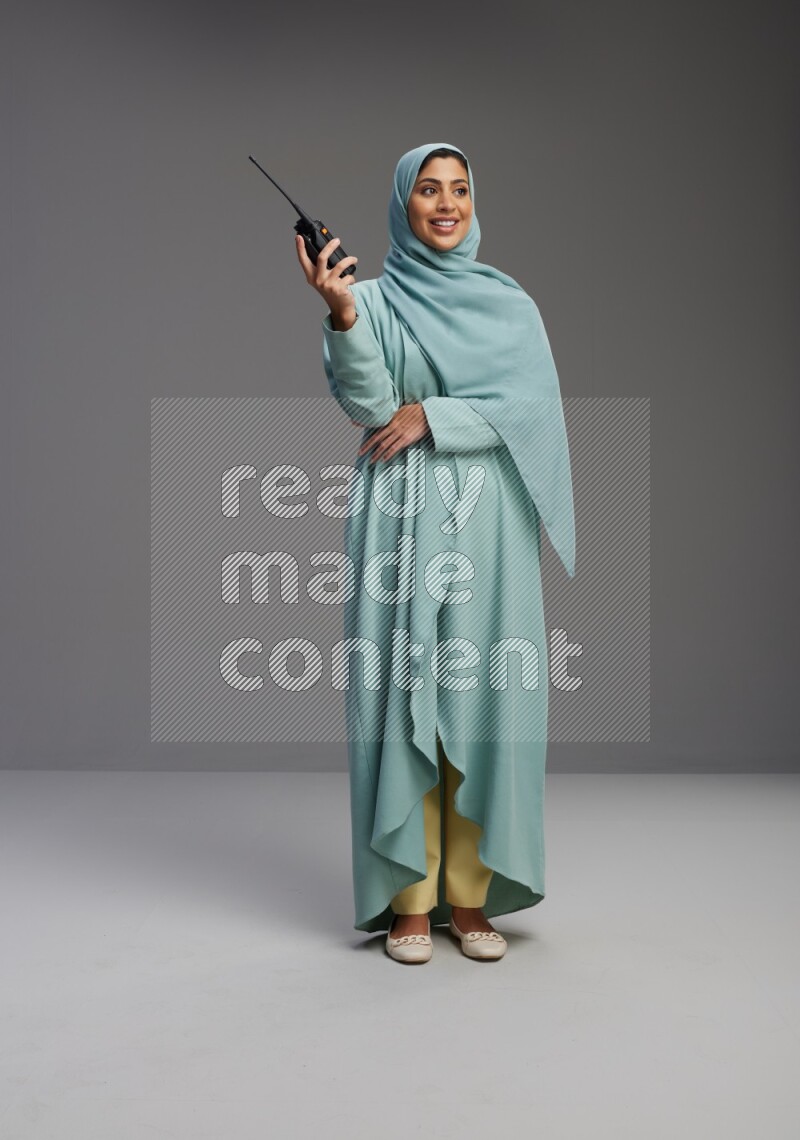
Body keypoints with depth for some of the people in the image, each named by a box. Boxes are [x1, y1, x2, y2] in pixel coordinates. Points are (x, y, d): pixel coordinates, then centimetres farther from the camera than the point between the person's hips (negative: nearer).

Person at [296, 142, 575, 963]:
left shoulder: (509, 303, 13)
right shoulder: (374, 299, 7)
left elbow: (533, 405, -1)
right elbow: (367, 404, -10)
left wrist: (432, 416, -9)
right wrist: (341, 313, -24)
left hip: (487, 524, 2)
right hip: (401, 522, -1)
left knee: (481, 698, 1)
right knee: (401, 695, -2)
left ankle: (470, 896, 12)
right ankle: (408, 899, 8)